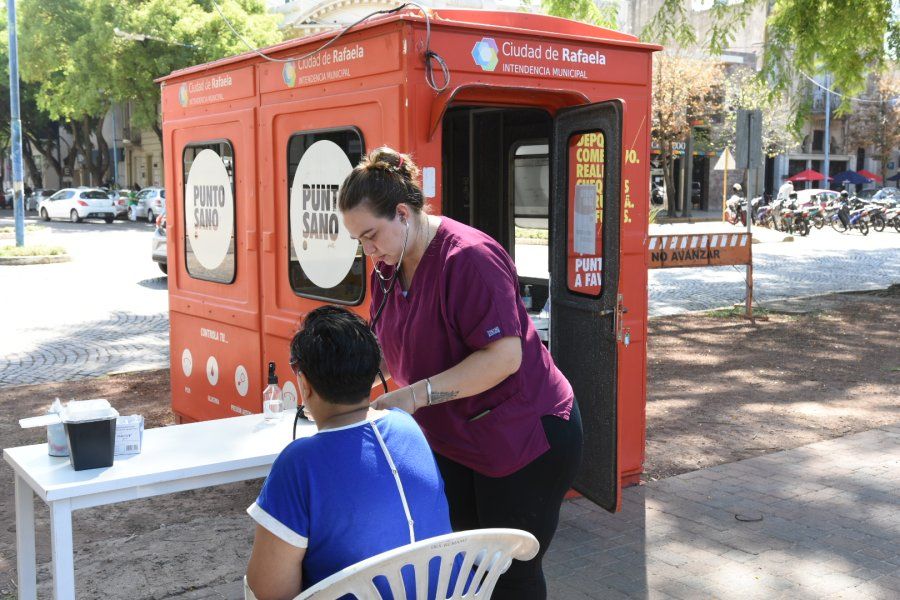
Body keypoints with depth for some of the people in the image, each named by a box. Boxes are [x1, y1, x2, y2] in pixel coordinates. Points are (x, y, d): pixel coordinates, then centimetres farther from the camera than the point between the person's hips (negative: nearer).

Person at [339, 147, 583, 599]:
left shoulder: (468, 257, -23)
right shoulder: (388, 266, 3)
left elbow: (505, 355, -28)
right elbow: (388, 348, 11)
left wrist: (416, 394, -30)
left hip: (524, 439, -7)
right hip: (452, 441, 8)